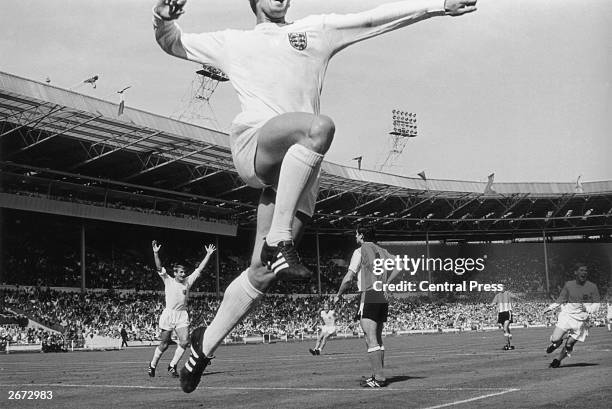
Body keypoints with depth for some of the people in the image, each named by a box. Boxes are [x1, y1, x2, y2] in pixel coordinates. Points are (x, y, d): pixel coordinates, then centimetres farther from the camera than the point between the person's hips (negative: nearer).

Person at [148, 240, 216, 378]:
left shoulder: (188, 281, 8)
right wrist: (156, 253, -24)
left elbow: (200, 269, 9)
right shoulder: (168, 281, 0)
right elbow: (159, 268, -12)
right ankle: (152, 365, 24)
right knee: (164, 344, 3)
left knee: (184, 342, -12)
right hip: (168, 314, -3)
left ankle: (172, 366, 3)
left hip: (182, 315, 3)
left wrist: (208, 254, 5)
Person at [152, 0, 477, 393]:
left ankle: (205, 343, 12)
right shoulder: (233, 42, 25)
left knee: (262, 272, -4)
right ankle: (279, 243, -35)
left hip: (300, 169, 3)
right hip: (253, 143, -2)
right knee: (319, 125, -36)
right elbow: (173, 43, 28)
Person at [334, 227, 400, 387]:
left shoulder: (360, 251, -3)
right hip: (383, 298, 7)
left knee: (371, 340, -9)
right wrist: (385, 284, 13)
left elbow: (348, 278, -6)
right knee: (377, 339, 13)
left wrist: (338, 295, 8)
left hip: (368, 297, -7)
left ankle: (378, 378, -14)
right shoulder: (381, 251, 16)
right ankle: (379, 375, 14)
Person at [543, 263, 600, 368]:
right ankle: (556, 343, 22)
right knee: (555, 339, -15)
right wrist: (550, 307, 0)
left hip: (581, 320, 0)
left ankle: (558, 360, 24)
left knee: (569, 344, -2)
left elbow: (596, 305, -1)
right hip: (566, 315, 0)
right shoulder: (568, 285, 3)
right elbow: (561, 300, 13)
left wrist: (588, 309, -20)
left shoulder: (592, 287, -2)